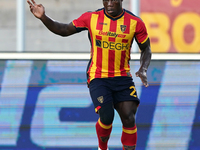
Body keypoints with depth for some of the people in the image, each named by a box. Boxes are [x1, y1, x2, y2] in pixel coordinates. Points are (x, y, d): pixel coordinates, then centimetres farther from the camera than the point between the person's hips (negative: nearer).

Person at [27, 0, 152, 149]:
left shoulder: (135, 22, -3)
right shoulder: (91, 18, -4)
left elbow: (146, 49, 9)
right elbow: (65, 30, 4)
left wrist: (143, 69, -9)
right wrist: (43, 18, -10)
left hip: (122, 77, 1)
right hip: (98, 77, -1)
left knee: (129, 118, -11)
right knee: (106, 116, -17)